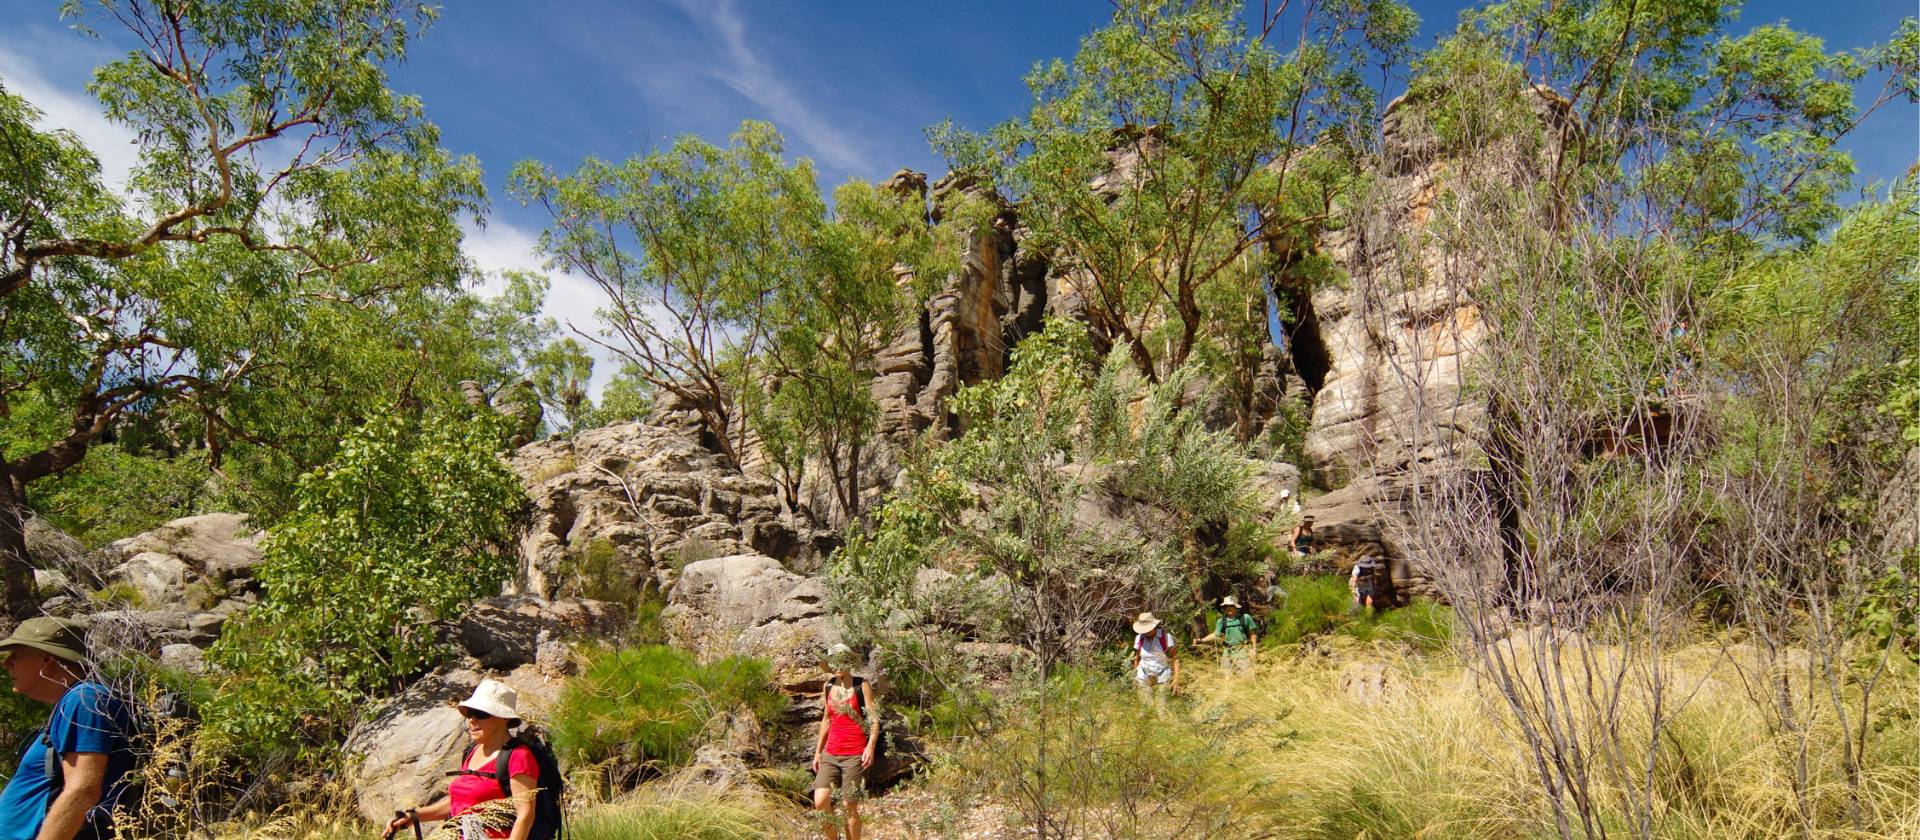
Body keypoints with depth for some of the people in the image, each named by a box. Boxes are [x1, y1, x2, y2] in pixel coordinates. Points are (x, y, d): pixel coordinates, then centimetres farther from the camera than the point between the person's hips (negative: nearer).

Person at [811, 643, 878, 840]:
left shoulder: (862, 686, -2)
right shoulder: (828, 687, 10)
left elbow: (874, 719, -5)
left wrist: (871, 746, -19)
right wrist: (818, 751, 19)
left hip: (855, 754, -4)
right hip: (830, 753, 4)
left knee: (851, 807, 0)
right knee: (820, 802, -10)